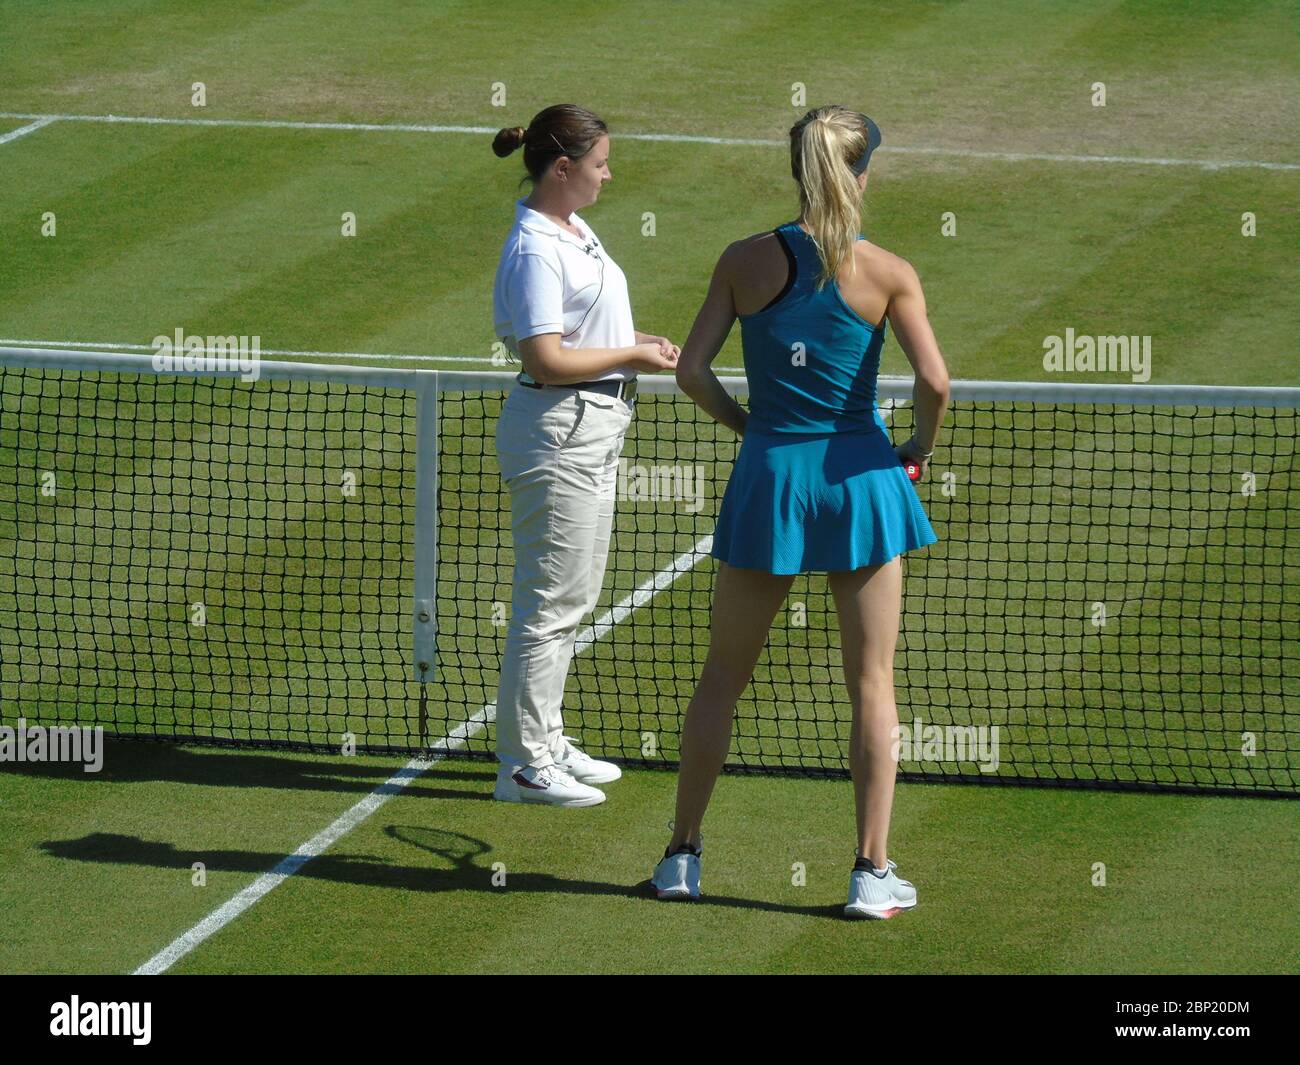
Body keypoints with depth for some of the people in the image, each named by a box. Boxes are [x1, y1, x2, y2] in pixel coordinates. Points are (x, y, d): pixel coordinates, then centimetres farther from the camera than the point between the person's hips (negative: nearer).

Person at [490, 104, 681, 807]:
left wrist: (636, 342, 9)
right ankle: (523, 765, -1)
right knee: (549, 602, -6)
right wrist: (631, 357, -16)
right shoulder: (535, 251, -19)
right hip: (558, 431, -10)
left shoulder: (574, 231, 12)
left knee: (573, 599, 17)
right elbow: (545, 359, -24)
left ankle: (545, 742, 27)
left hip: (594, 429, 10)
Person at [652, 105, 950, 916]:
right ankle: (873, 872, 5)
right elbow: (935, 382, -15)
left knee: (724, 676, 14)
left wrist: (749, 425, 10)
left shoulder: (746, 261, -3)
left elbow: (693, 370, -6)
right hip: (858, 476, -1)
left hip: (768, 480, 1)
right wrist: (921, 448, 4)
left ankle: (683, 855, 17)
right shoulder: (888, 273, -8)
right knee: (872, 683, 7)